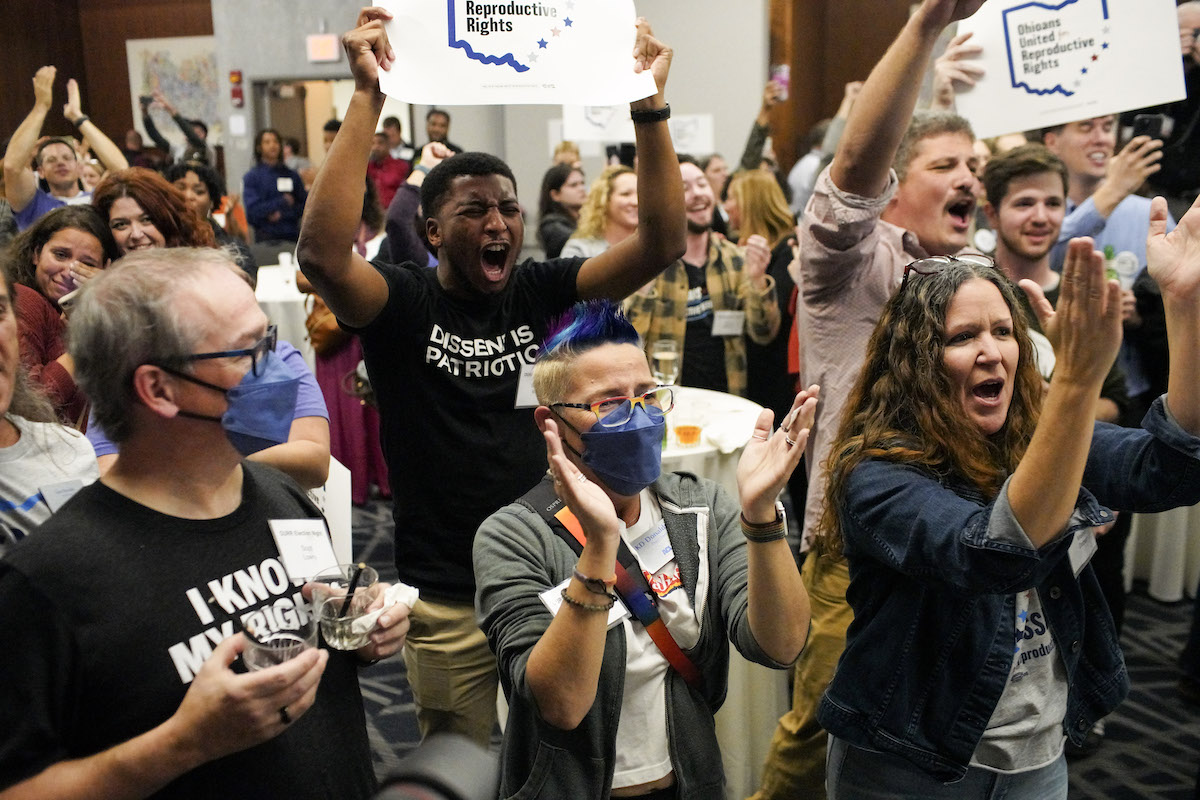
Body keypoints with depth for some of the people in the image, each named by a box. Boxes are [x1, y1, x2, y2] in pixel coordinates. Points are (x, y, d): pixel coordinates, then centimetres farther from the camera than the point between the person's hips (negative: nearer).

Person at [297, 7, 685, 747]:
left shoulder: (543, 293, -3)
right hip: (450, 600, -2)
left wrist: (650, 110, -22)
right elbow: (322, 253, -30)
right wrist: (368, 99, -34)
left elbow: (662, 244, -12)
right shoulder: (404, 302, -10)